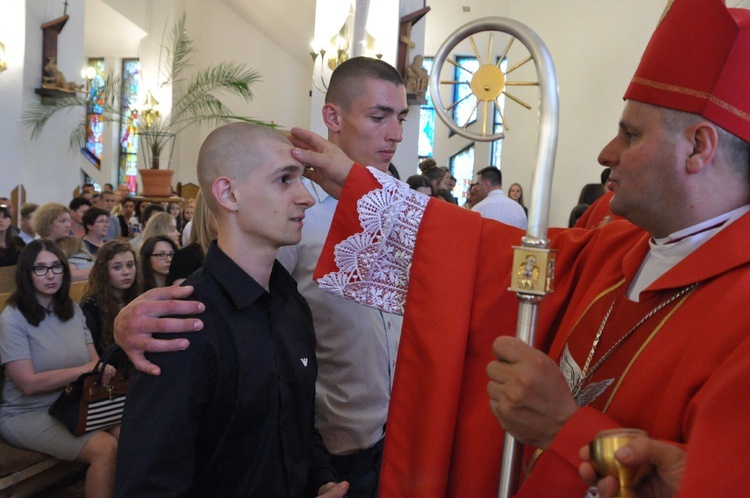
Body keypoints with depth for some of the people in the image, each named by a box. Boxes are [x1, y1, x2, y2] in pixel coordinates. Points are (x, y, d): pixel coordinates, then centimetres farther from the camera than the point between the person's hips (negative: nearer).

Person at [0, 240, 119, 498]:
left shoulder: (73, 310, 8)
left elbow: (94, 361, 5)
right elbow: (28, 383, -17)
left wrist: (103, 371, -18)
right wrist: (84, 370, -19)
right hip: (28, 414, -5)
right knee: (105, 448, -27)